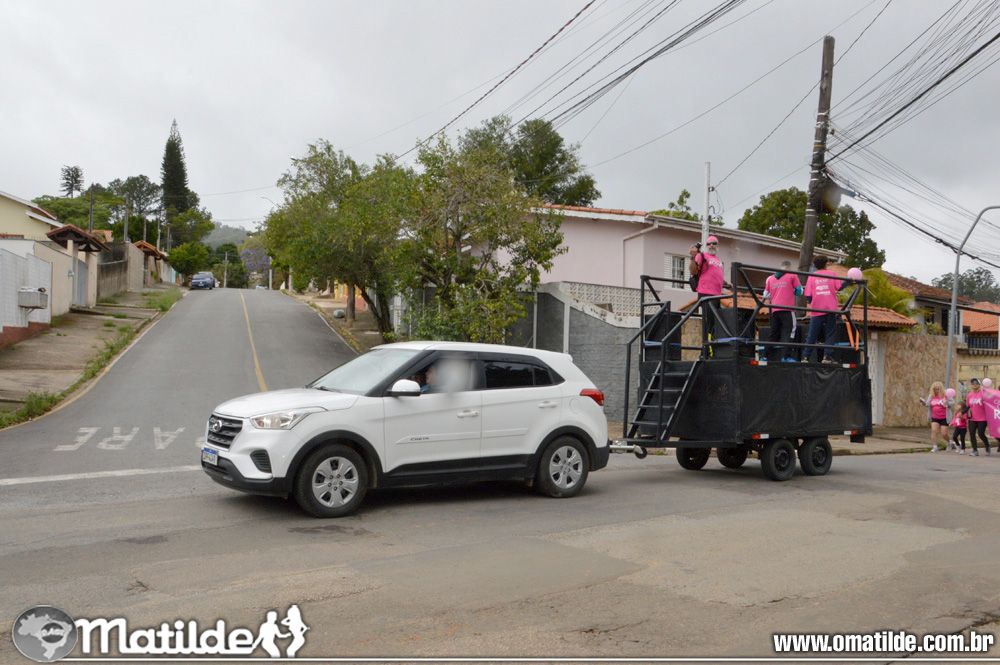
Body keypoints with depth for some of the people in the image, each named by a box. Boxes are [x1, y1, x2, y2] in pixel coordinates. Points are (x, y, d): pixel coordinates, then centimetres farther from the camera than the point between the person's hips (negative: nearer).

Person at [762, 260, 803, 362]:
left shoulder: (770, 278, 12)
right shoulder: (792, 276, 2)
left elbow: (766, 295, 14)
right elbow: (799, 291, 3)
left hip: (774, 310, 4)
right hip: (787, 309, -4)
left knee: (773, 333, 10)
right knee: (787, 331, -2)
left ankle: (770, 358, 11)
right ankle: (781, 356, -17)